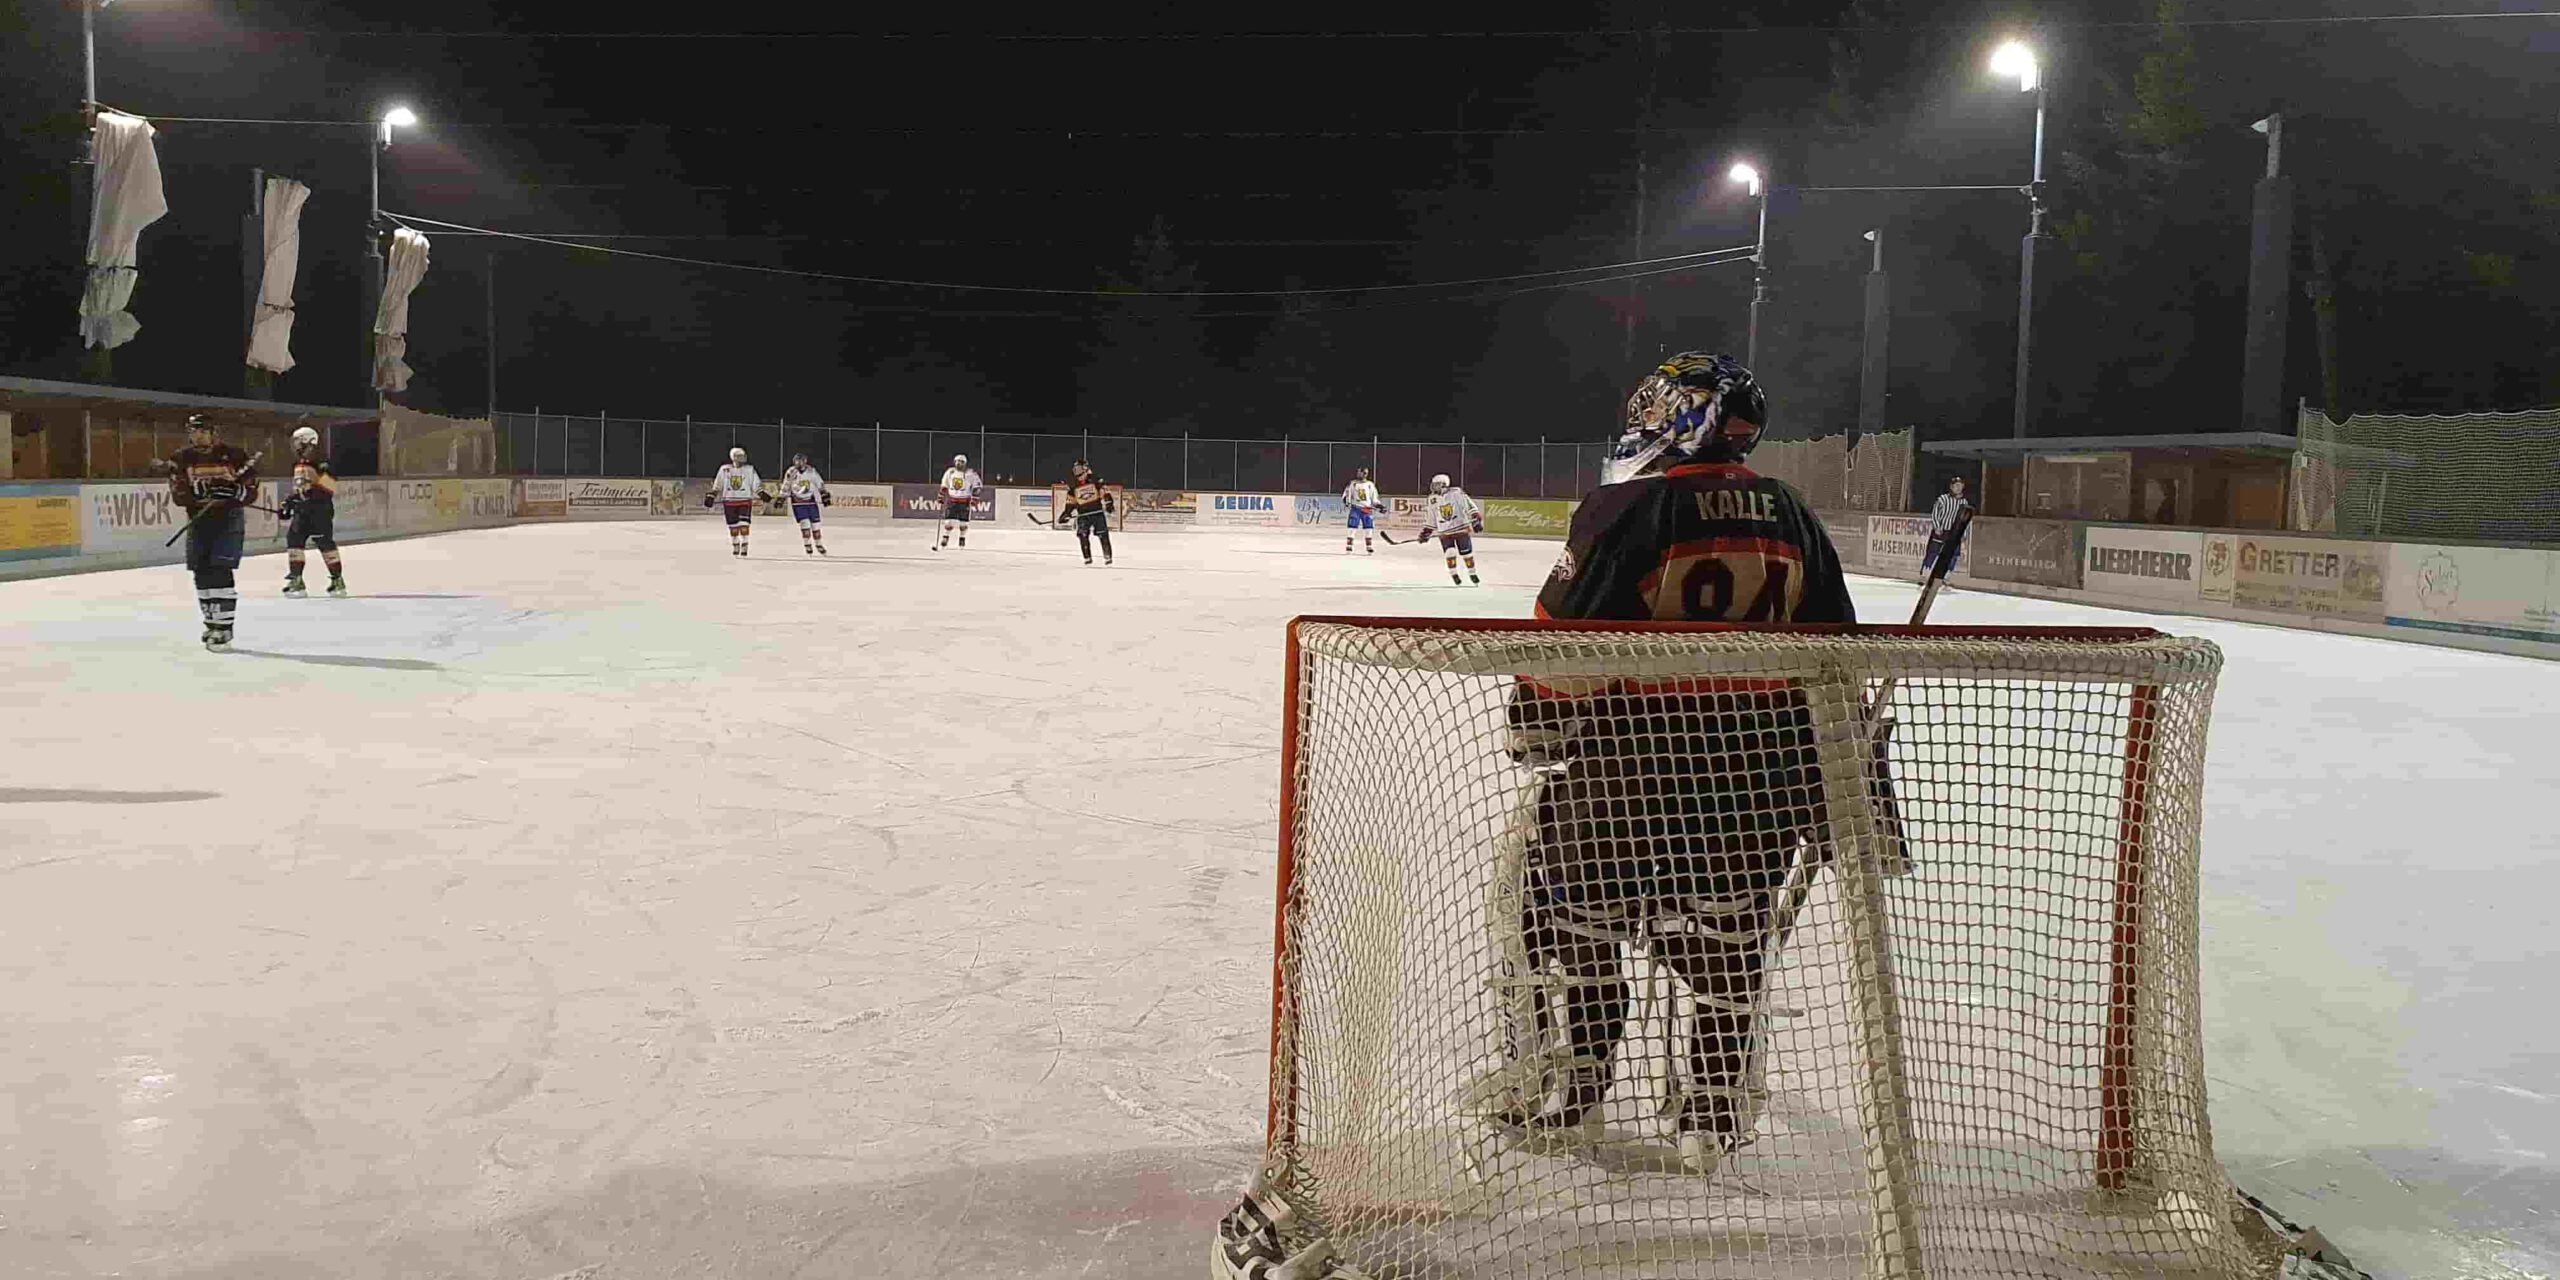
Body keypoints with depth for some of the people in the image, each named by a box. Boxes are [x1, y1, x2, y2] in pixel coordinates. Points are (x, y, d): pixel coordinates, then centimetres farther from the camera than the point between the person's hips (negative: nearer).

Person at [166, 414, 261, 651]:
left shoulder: (233, 455, -5)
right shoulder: (181, 460, 3)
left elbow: (251, 491, -5)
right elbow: (178, 495, -6)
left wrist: (234, 492, -26)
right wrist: (197, 492, -26)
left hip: (229, 519, -4)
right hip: (198, 520, 4)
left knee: (221, 571, -14)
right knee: (202, 573, 8)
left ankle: (223, 627, -14)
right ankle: (211, 621, 24)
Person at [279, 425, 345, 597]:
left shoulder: (321, 464, -10)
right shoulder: (299, 465, 17)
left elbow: (329, 489, -17)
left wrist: (312, 493, -26)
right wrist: (288, 502, 18)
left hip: (321, 510, -8)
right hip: (303, 510, 8)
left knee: (325, 542, -8)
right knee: (294, 539, -1)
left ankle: (338, 581, 2)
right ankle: (296, 580, 2)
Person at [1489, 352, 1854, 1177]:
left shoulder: (1628, 508, -10)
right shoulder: (1791, 519, 8)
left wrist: (1534, 734, 4)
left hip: (1635, 756, -5)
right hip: (1761, 768, 5)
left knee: (1571, 906, 14)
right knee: (1726, 938, 18)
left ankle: (1562, 1089, 22)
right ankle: (1715, 1114, 24)